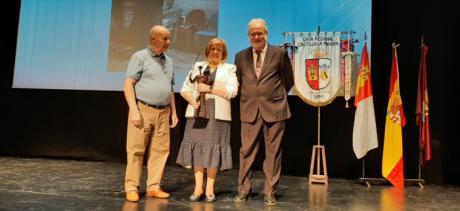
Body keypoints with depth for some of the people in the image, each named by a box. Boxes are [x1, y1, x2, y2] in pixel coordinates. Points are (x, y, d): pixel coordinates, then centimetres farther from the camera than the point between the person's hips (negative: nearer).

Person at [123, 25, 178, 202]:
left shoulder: (168, 61, 16)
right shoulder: (140, 57, -2)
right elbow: (128, 84, -7)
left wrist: (173, 112, 15)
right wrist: (134, 110, -16)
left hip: (163, 112, 6)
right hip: (143, 110, -6)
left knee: (160, 150, 5)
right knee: (136, 150, -2)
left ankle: (153, 187, 14)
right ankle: (132, 187, 7)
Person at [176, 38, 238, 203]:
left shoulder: (229, 68, 8)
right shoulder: (198, 66, 15)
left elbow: (232, 91, -6)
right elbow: (185, 89, 11)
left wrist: (209, 88, -10)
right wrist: (192, 101, -8)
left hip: (217, 114, -2)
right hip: (197, 112, 3)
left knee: (212, 149, -3)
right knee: (197, 147, 0)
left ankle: (210, 188, 6)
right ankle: (198, 187, 8)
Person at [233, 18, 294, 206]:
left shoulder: (279, 53, 1)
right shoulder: (240, 56, 9)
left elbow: (288, 81, 10)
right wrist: (248, 98, 12)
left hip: (274, 109, -2)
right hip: (249, 110, 2)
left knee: (273, 152, 4)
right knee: (247, 151, 4)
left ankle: (270, 192, 15)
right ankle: (243, 190, 16)